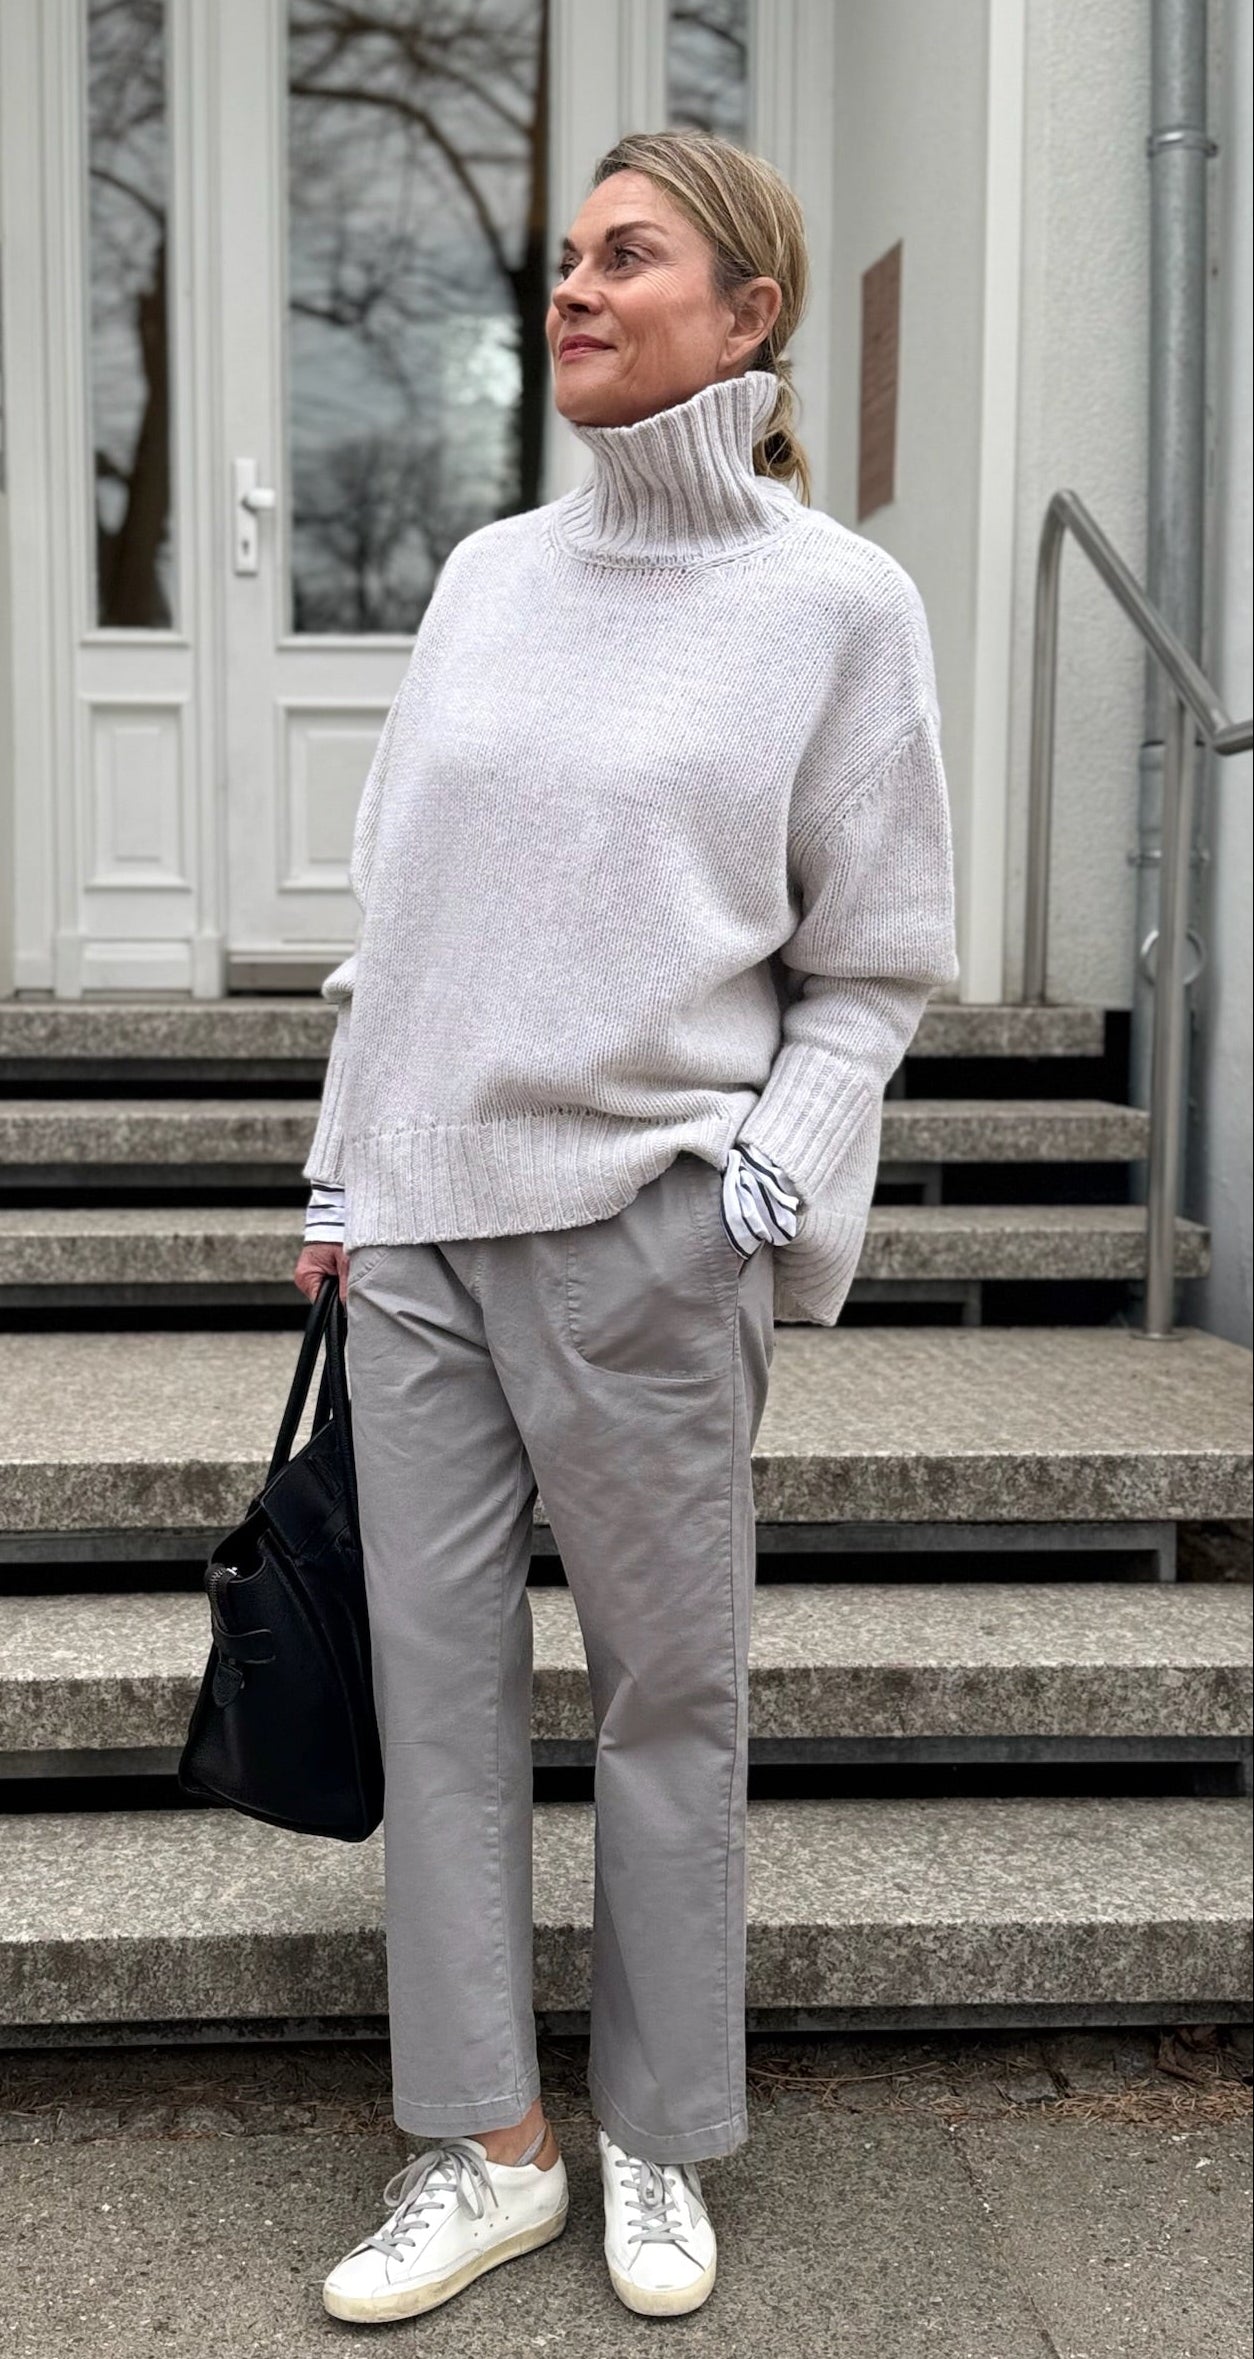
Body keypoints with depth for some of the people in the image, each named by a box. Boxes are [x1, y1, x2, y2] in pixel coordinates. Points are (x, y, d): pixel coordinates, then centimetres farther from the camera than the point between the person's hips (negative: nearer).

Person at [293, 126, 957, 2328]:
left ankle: (659, 2140, 26)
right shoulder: (487, 571, 12)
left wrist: (769, 1196, -11)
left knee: (671, 1692, 7)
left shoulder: (836, 599, -1)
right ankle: (485, 2142, 22)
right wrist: (343, 1170, 11)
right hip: (418, 1224, 5)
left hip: (642, 1233, -4)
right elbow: (391, 900, 14)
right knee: (440, 1682, 7)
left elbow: (874, 965, 0)